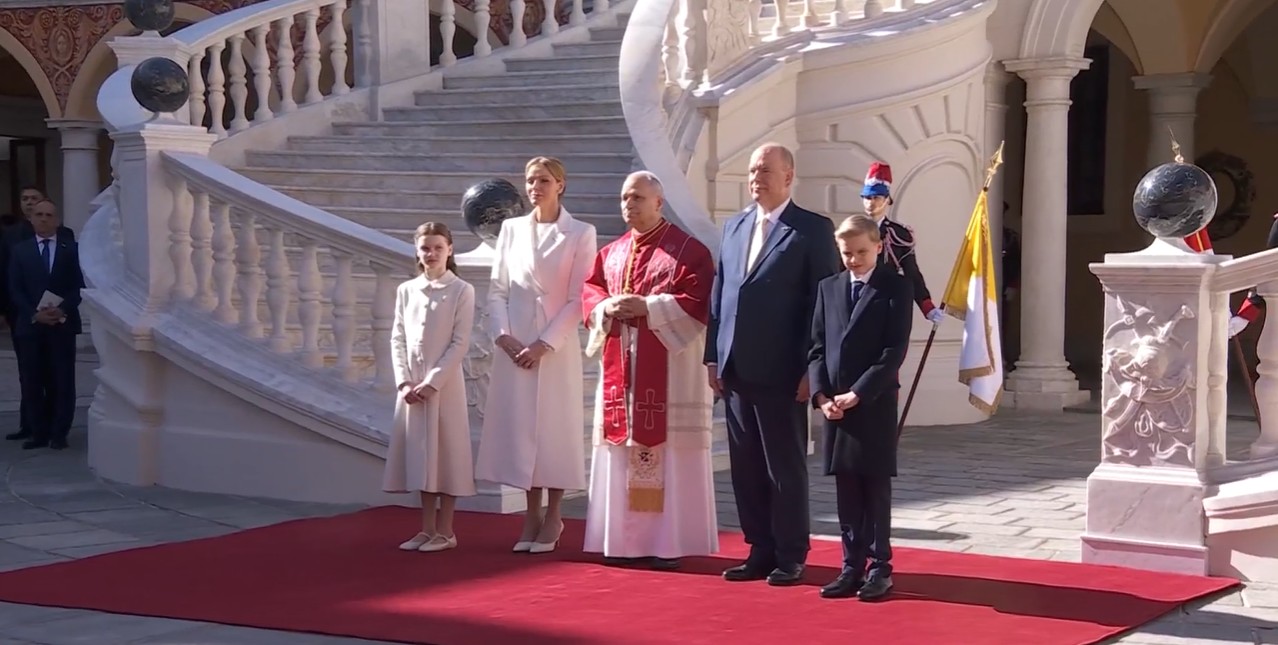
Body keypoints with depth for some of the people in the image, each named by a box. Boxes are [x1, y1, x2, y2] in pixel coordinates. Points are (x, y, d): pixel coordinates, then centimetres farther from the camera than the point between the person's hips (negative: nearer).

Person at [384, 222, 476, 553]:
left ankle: (445, 531, 6)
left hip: (445, 384, -4)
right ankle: (427, 528, 15)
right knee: (421, 454, 8)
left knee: (446, 453, -1)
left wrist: (432, 382, -15)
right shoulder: (406, 290, 9)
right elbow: (398, 339, 8)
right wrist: (404, 381, -5)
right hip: (412, 386, 4)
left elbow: (460, 343, -9)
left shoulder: (461, 290, -4)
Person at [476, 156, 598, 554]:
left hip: (557, 347, -3)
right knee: (519, 427, 3)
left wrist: (545, 344, -13)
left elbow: (578, 298, -6)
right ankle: (532, 516, 12)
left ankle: (552, 518, 10)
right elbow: (497, 288, 9)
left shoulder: (580, 234, -1)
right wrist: (503, 335, -6)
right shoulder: (512, 228, 9)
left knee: (554, 427, 0)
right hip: (514, 346, 3)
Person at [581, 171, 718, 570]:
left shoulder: (688, 250, -3)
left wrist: (647, 307, -19)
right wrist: (607, 307, -7)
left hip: (668, 368, -6)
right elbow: (590, 291, 14)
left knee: (666, 448, -6)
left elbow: (696, 302, -12)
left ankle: (669, 542, -2)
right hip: (620, 367, 6)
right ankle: (625, 539, 11)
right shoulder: (611, 253, 16)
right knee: (621, 446, 5)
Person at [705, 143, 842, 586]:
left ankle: (791, 557, 11)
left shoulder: (813, 230, -3)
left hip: (781, 372, -6)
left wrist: (811, 368, -11)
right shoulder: (734, 226, 15)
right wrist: (713, 356, 8)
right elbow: (718, 294, 15)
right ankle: (761, 551, 18)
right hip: (736, 370, 6)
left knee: (786, 467, 2)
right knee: (746, 467, 9)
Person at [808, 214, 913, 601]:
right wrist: (821, 394, -4)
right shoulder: (828, 288, 13)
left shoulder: (896, 288, -1)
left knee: (876, 489, 1)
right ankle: (852, 566, 12)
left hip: (875, 405, -4)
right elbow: (817, 347, 11)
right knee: (846, 492, 7)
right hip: (834, 405, 4)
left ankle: (880, 567, 7)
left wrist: (858, 393, -15)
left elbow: (895, 350, -9)